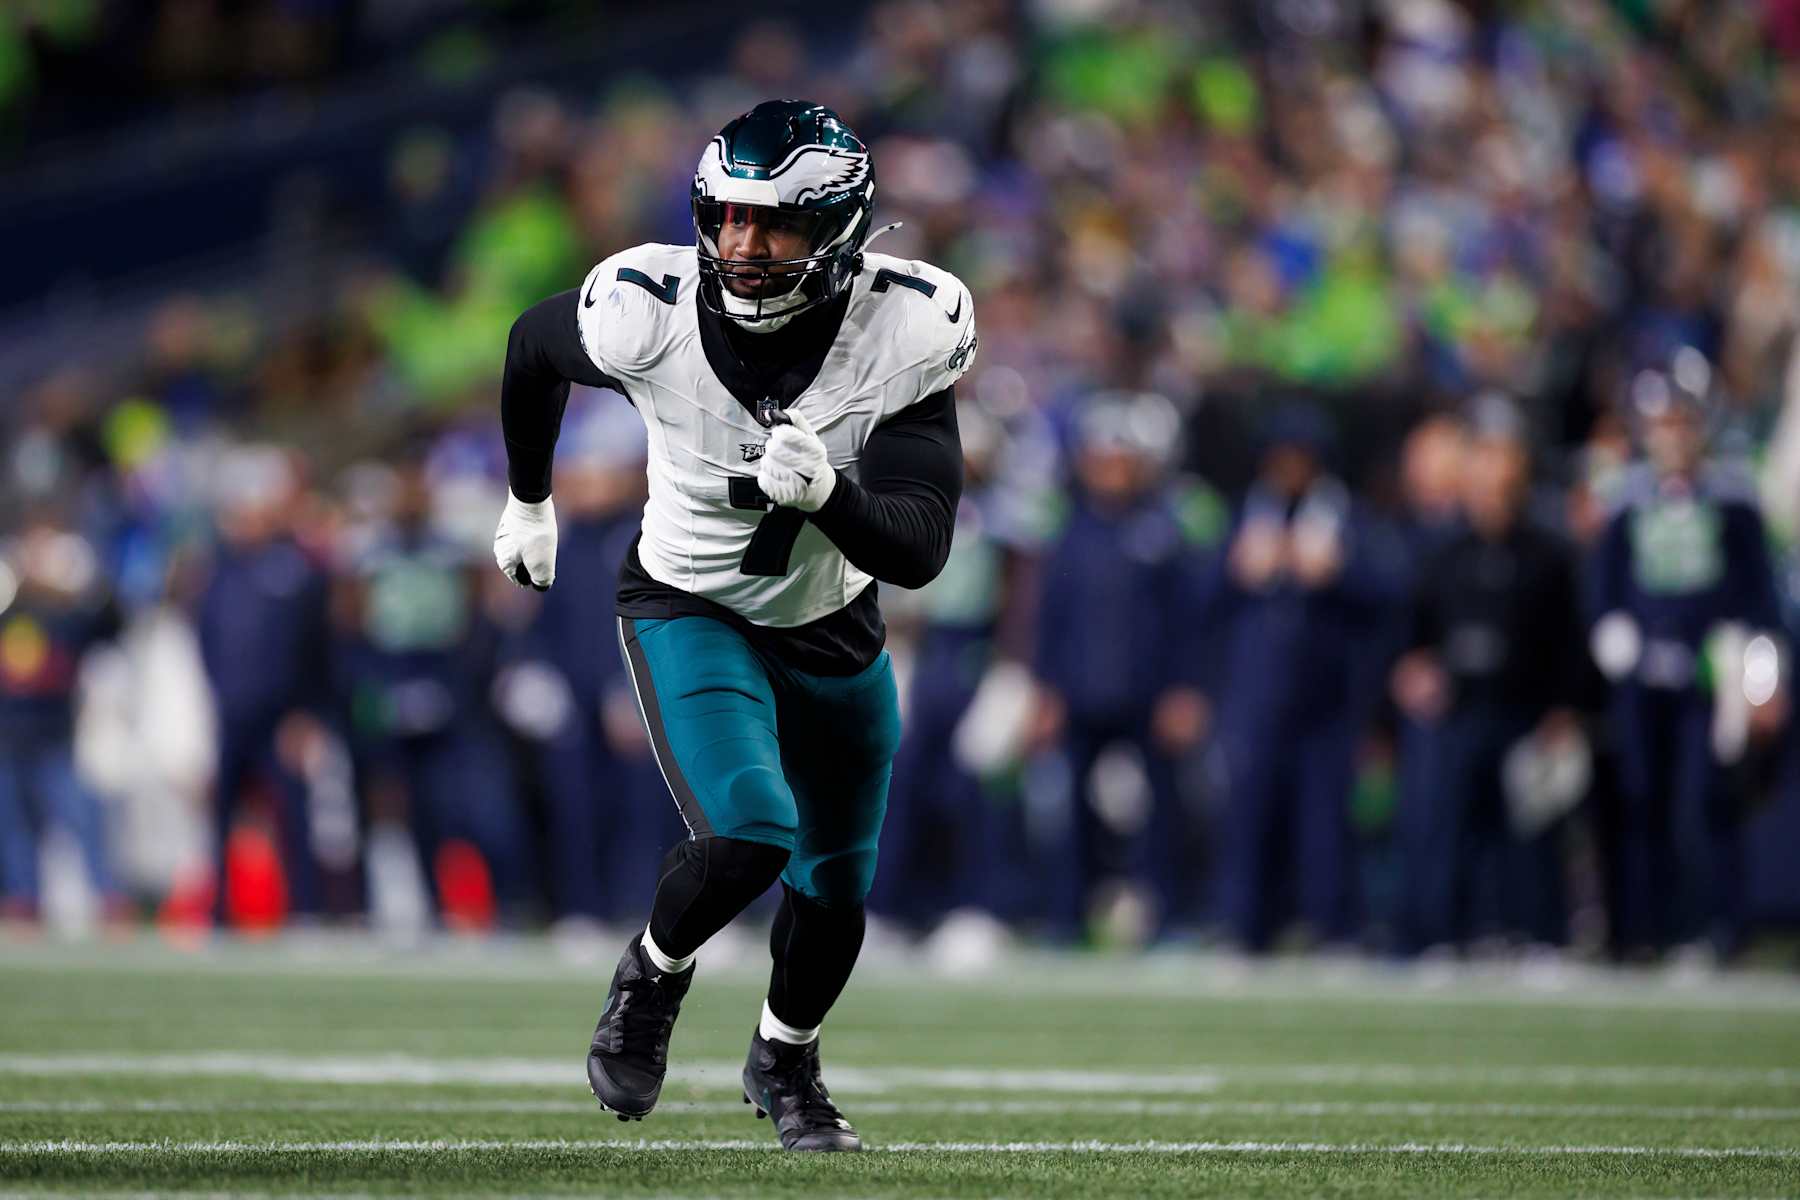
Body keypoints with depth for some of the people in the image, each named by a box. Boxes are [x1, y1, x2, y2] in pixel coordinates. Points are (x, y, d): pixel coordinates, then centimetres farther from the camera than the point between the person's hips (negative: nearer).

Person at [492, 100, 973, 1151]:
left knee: (836, 884, 18)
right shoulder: (649, 312, -27)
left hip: (832, 625, 3)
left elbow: (918, 550, -29)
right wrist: (529, 501, 13)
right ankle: (655, 976, 8)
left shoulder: (905, 332, -28)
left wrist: (828, 491, -49)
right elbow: (535, 347, -2)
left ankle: (786, 1060, 48)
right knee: (750, 835, -25)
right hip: (689, 610, -3)